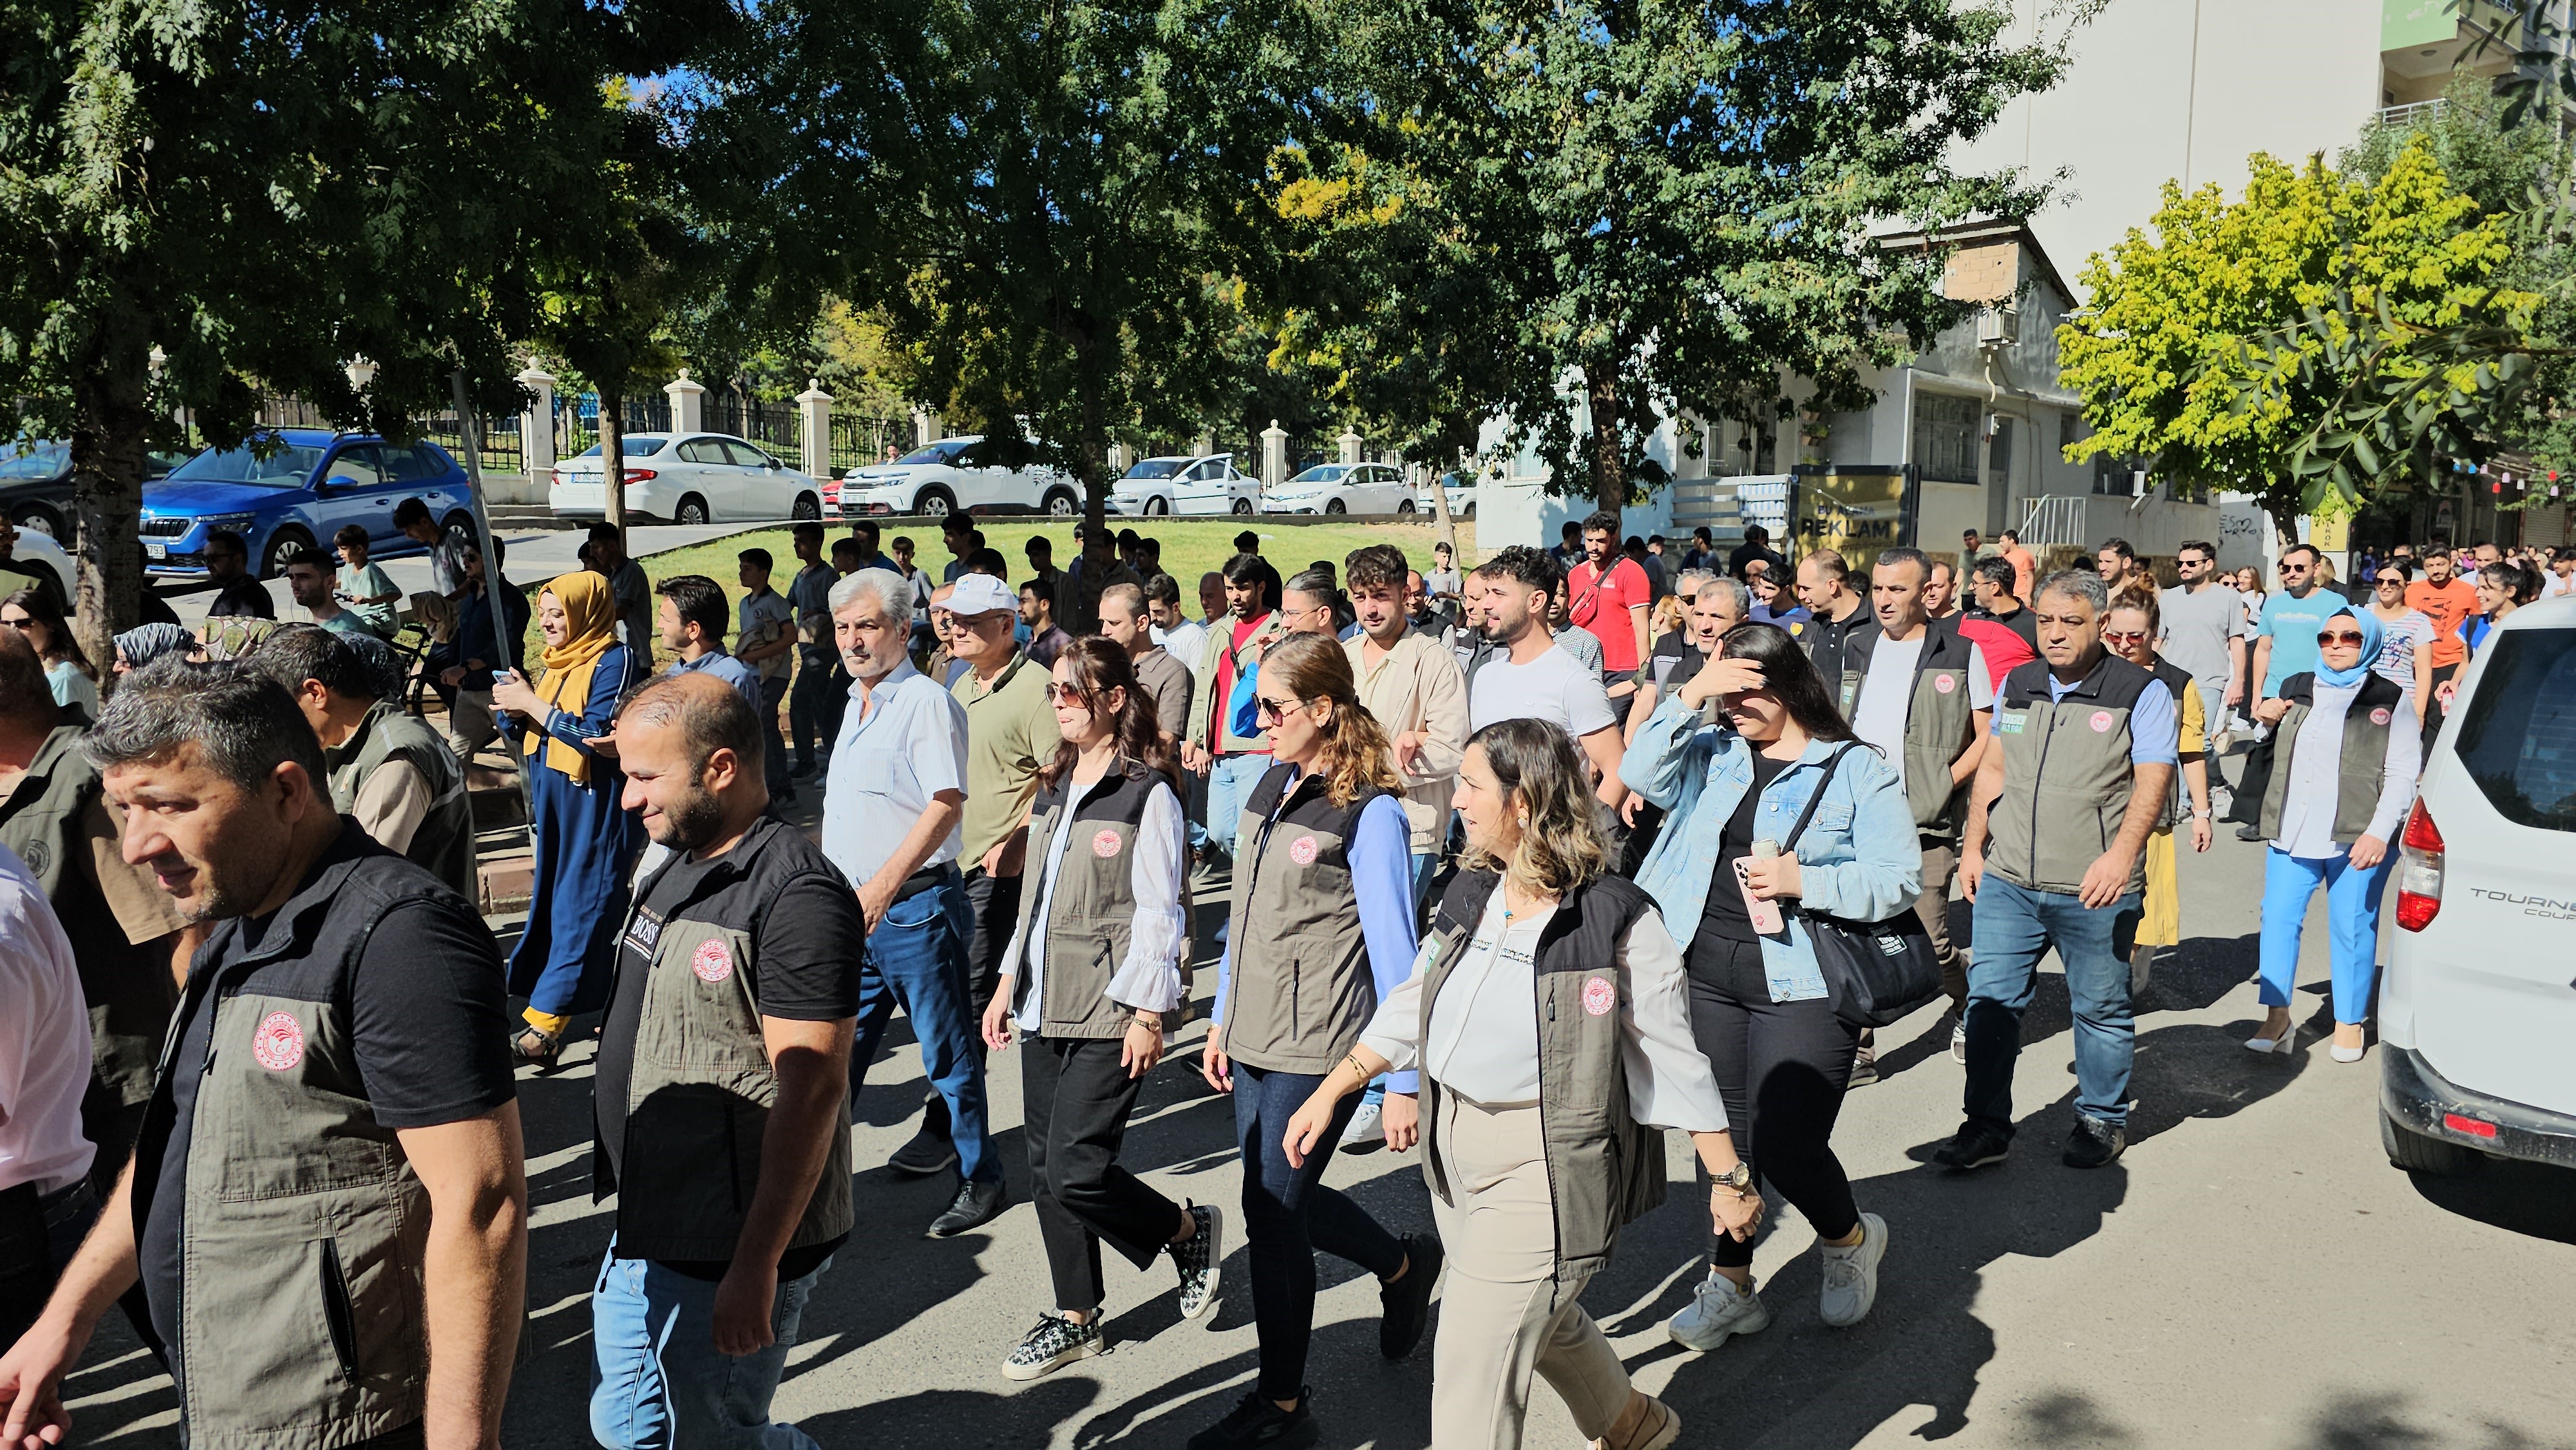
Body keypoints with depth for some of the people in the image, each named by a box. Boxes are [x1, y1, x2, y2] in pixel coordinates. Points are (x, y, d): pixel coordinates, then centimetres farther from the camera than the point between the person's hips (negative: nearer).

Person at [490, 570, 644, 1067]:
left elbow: (599, 736, -23)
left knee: (580, 913, -5)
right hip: (553, 810, 9)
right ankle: (566, 1010, 22)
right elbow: (534, 740, 17)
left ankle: (545, 1023, -4)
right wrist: (514, 713, -4)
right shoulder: (560, 662, 12)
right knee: (551, 906, 12)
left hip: (595, 812, -9)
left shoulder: (613, 662, -12)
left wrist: (531, 703, -18)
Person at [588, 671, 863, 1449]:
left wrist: (757, 1267, -24)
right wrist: (630, 1207, 19)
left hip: (729, 1254, -9)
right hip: (643, 1234, 10)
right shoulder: (677, 866, 7)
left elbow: (811, 1092, -25)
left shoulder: (794, 896, -23)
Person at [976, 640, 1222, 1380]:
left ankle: (1191, 1228, 16)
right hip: (1046, 1006, 8)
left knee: (1074, 1172, -11)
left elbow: (1158, 913, -12)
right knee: (1046, 1168, 10)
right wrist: (1009, 981, 17)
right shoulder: (1053, 790, 14)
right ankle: (1077, 1318, 25)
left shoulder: (1146, 793, -10)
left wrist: (1148, 1013, -15)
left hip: (1109, 1012, -8)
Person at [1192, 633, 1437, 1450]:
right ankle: (1403, 1266, 43)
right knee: (1281, 1199, 16)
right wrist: (1222, 1021, 16)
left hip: (1317, 1047, -7)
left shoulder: (1368, 810, -14)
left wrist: (1403, 1082, -13)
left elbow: (1393, 950, -14)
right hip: (1254, 1037, 8)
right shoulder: (1273, 784, 7)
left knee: (1273, 1213, 0)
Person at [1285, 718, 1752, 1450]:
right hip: (1455, 1141, 7)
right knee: (1543, 1318, 26)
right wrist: (1329, 1093, 10)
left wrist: (1729, 1179, -6)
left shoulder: (1616, 920, -16)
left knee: (1474, 1360, -5)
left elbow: (1675, 1058, -11)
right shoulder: (1469, 898, 3)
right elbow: (1409, 1006, 12)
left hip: (1547, 1163, -7)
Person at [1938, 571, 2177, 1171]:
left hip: (2094, 892, -4)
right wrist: (1973, 846, 12)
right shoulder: (2016, 686, 11)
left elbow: (2153, 781, -10)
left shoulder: (2141, 692, -3)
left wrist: (2121, 855, -23)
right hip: (2007, 881, 4)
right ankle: (1987, 1125, 12)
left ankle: (2102, 1120, 28)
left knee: (2100, 1009, 9)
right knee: (1990, 998, 3)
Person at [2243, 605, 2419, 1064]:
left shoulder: (2390, 700, 2)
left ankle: (2350, 1022, 16)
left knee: (2352, 928, 3)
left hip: (2357, 838, -3)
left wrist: (2378, 833, -15)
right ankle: (2277, 1017, 7)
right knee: (2279, 917, 0)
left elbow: (2402, 775, -4)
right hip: (2291, 833, 4)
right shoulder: (2294, 689, 13)